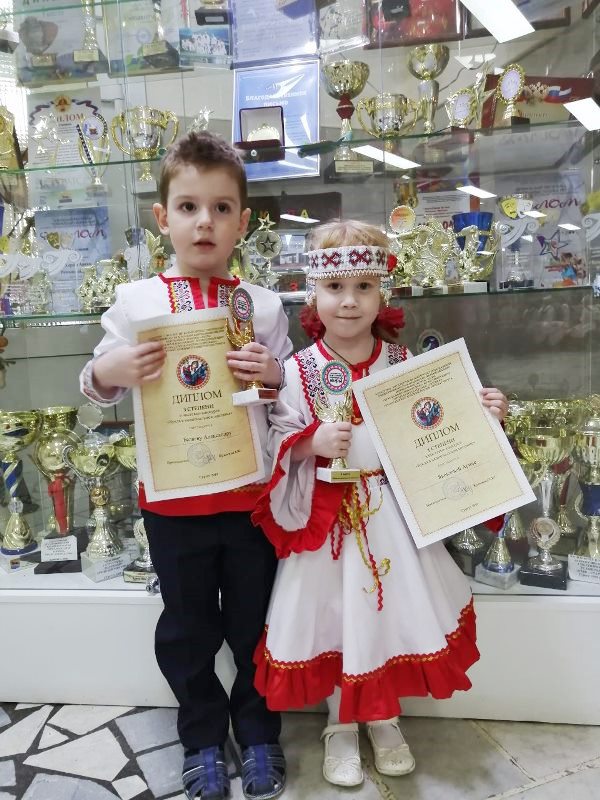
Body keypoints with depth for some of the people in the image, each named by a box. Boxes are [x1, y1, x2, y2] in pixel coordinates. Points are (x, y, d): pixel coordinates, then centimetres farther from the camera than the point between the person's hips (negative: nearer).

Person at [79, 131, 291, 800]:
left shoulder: (262, 304, 0)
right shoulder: (135, 301, -1)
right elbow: (98, 387, 4)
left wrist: (275, 373, -16)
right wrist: (106, 372, -18)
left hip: (251, 489, 1)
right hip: (172, 495, 0)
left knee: (254, 619, 16)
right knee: (187, 626, 16)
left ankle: (258, 732, 41)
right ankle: (202, 737, 41)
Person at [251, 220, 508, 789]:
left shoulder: (402, 362, -1)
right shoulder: (298, 370, -8)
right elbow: (275, 442, -7)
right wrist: (312, 443, -25)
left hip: (391, 510, 2)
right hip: (328, 514, -2)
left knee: (391, 608, 11)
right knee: (335, 614, 8)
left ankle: (384, 720, 39)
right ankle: (340, 727, 36)